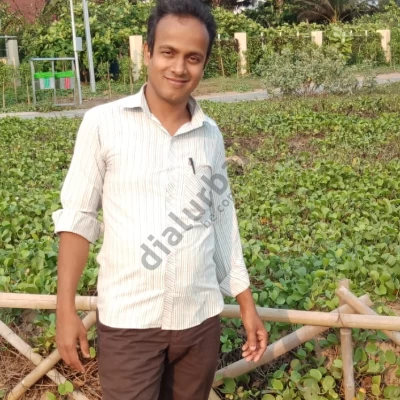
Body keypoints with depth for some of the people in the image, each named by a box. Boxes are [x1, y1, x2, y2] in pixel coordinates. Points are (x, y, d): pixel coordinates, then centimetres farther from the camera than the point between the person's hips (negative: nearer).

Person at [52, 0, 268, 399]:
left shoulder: (210, 136, 3)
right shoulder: (103, 123, -8)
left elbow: (223, 222, 10)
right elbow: (77, 217, -4)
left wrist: (247, 305, 11)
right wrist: (65, 309, -6)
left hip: (200, 317, 4)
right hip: (127, 319, -3)